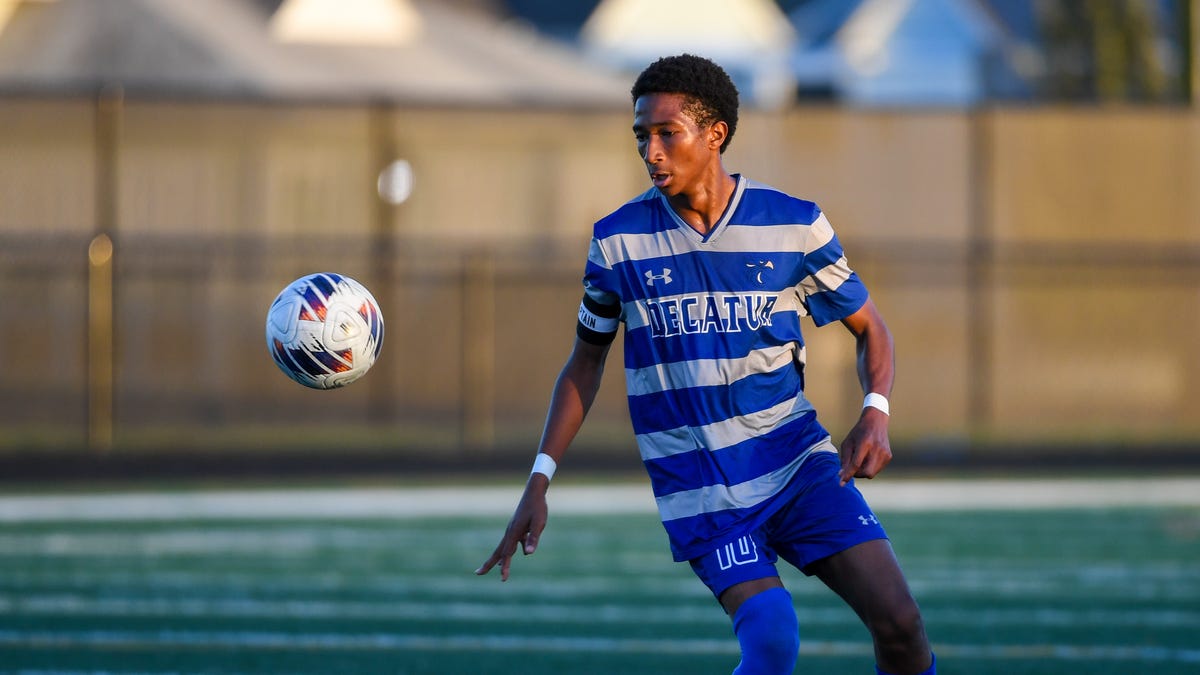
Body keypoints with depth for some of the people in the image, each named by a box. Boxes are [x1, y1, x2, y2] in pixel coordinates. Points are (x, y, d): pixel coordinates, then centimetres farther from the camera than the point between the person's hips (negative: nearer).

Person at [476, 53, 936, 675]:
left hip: (797, 461, 1)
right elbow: (585, 362, 10)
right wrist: (539, 482, 3)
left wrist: (875, 413, -12)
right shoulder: (617, 240, -2)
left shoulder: (794, 225, -3)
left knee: (898, 621, -13)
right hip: (700, 493, -1)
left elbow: (868, 328, 8)